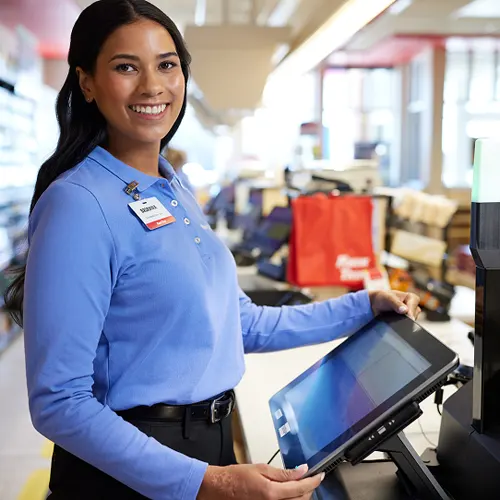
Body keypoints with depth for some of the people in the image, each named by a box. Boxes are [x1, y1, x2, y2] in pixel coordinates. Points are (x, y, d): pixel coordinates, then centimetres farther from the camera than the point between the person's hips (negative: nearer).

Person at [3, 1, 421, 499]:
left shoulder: (177, 192, 5)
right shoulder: (79, 203, -19)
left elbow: (239, 323, 14)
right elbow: (58, 402, -22)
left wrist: (362, 307, 10)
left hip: (213, 441, 7)